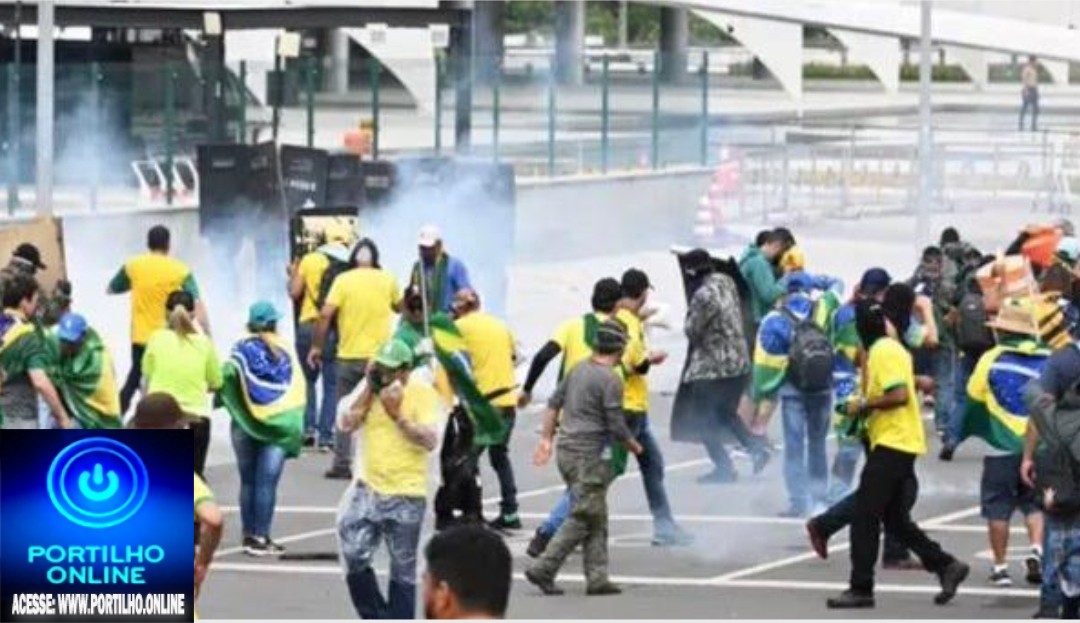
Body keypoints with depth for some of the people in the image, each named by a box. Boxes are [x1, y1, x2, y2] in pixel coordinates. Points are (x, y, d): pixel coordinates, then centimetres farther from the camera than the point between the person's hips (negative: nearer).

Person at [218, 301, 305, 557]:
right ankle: (261, 537, -5)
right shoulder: (285, 351, 0)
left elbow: (227, 378, -15)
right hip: (277, 425, -1)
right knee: (267, 482, -2)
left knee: (248, 481, 10)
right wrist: (295, 426, -1)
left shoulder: (242, 349, -1)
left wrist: (232, 407, -3)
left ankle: (249, 536, 11)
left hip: (246, 424, 1)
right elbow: (297, 390, -5)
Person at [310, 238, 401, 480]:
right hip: (380, 357, 1)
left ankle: (341, 464, 8)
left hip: (349, 355, -1)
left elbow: (325, 315, -13)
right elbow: (400, 306, 19)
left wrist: (317, 346, -3)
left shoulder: (343, 280, -5)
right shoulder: (387, 280, 1)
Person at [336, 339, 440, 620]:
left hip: (405, 495, -4)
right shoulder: (372, 390, 7)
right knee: (354, 557, -2)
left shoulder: (422, 392, -8)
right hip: (368, 488, 4)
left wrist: (397, 415, -21)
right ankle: (376, 617, 16)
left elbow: (430, 441, -15)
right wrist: (369, 389, -7)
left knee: (403, 572, 6)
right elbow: (347, 423, -3)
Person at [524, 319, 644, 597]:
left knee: (597, 520, 12)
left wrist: (546, 439, 19)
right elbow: (617, 427, -14)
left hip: (567, 451, 9)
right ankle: (543, 569, -12)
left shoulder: (580, 369, 10)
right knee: (583, 517, -6)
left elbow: (553, 404, 14)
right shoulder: (610, 380, -15)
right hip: (590, 456, -9)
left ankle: (597, 577, 10)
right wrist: (634, 446, 4)